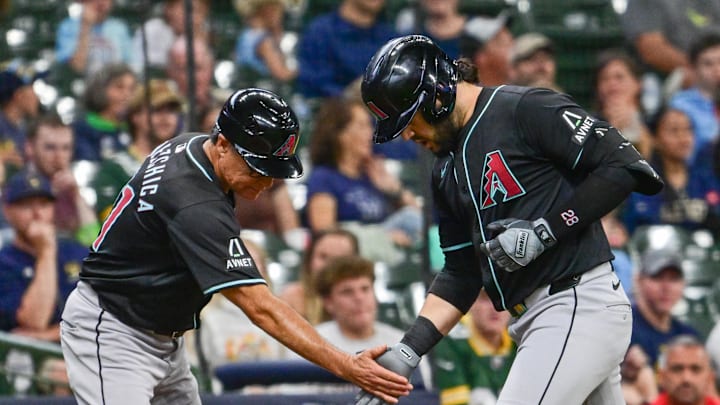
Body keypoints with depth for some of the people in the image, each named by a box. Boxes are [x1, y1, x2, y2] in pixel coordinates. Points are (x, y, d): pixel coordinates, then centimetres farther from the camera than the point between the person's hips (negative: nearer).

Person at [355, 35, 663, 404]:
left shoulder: (526, 109, -9)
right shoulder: (447, 170, 18)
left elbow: (623, 168, -14)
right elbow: (460, 275, 19)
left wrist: (544, 231, -17)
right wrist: (407, 352, 7)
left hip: (579, 305, -9)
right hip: (532, 320, 9)